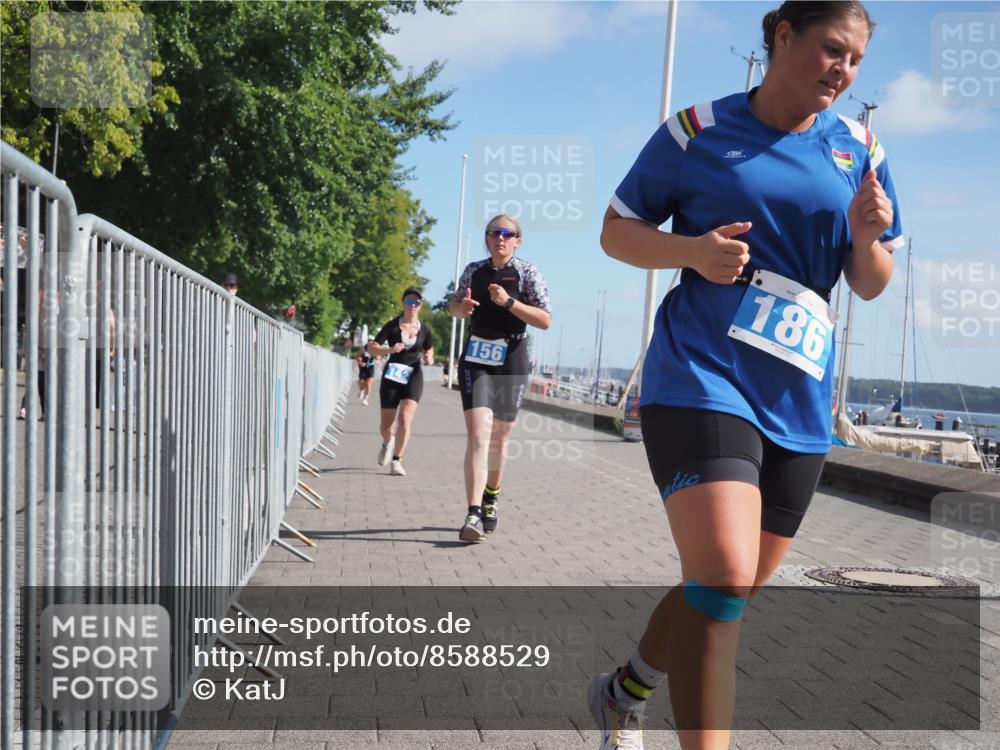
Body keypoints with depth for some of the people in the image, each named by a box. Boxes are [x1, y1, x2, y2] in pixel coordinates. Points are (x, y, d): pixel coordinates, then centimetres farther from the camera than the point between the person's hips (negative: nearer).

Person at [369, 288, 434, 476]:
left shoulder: (424, 330, 4)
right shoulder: (392, 326, -2)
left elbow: (429, 352, 19)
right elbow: (371, 348, -6)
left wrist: (429, 359, -5)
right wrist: (389, 349, -25)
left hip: (413, 377, 0)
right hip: (392, 376, 0)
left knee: (404, 419, -17)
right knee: (385, 425, 5)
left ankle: (396, 461, -5)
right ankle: (388, 443, 41)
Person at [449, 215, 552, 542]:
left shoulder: (527, 273, -2)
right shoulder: (474, 270, 7)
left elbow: (545, 320, -8)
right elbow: (454, 306, 21)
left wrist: (509, 302, -20)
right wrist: (461, 307, -4)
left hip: (511, 359, 0)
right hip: (476, 358, 1)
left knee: (499, 438, 12)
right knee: (477, 433, -15)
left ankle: (491, 498, 35)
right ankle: (474, 514, -20)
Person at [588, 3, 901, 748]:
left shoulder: (859, 149, 10)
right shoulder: (699, 129, 0)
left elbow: (872, 286, 12)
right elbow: (616, 230, 5)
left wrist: (867, 239, -10)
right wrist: (693, 250, -15)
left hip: (797, 403, 5)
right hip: (702, 378, -5)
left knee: (727, 589, 14)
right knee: (724, 577, -23)